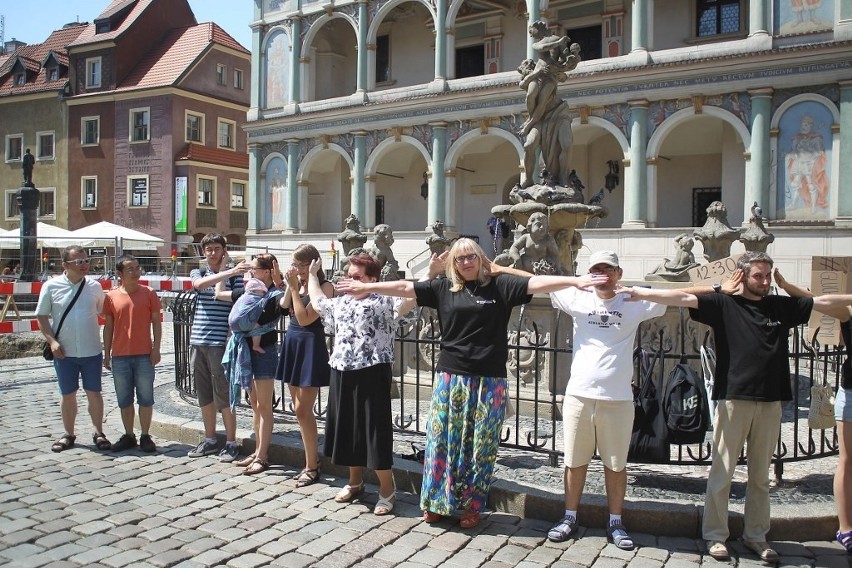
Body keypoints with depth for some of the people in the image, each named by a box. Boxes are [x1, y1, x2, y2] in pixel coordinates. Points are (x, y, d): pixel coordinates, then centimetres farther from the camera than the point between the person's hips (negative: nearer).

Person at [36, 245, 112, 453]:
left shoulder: (94, 286, 1)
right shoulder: (51, 286, -2)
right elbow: (41, 316, 2)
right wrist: (52, 340, -9)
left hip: (92, 351, 0)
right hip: (64, 352, 0)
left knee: (94, 393, 6)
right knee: (68, 395, 10)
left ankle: (98, 433, 18)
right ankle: (68, 435, 25)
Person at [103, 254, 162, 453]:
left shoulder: (148, 293, 1)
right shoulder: (111, 296, 4)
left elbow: (156, 322, 3)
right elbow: (108, 326, 9)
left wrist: (156, 349, -4)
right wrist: (106, 354, 7)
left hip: (144, 355, -1)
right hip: (120, 356, 2)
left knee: (145, 398, 4)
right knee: (124, 399, 9)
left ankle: (145, 436, 14)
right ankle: (128, 436, 21)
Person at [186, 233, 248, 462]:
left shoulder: (234, 274, 2)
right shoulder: (197, 273, 12)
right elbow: (200, 284, -12)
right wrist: (229, 272, -26)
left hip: (220, 342, -5)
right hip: (198, 341, 5)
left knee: (223, 395, -3)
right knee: (204, 395, 12)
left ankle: (231, 443, 8)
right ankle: (210, 440, 24)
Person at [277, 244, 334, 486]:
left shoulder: (325, 287, -11)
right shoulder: (296, 282, 8)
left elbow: (305, 319, -17)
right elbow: (284, 306, 0)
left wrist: (294, 287, -14)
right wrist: (290, 284, -6)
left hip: (310, 344, -7)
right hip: (291, 341, 7)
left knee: (302, 409, -4)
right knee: (300, 409, 12)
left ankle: (312, 467, 8)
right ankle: (312, 459, 25)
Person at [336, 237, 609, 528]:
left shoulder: (500, 285, -1)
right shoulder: (443, 288, 6)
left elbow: (536, 283, -11)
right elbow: (404, 287, 6)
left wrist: (575, 281, -21)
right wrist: (366, 287, 6)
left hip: (488, 381, -2)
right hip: (449, 378, 2)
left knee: (480, 445, 6)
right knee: (442, 439, 8)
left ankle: (471, 506, 21)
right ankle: (436, 501, 23)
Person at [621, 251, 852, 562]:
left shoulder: (782, 306, 14)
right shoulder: (724, 304, 0)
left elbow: (823, 302, 19)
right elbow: (684, 298, -10)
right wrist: (642, 292, -20)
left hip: (770, 402, 4)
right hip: (733, 398, -4)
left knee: (760, 475, 12)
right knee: (722, 471, 2)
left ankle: (756, 536, 24)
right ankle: (715, 535, 12)